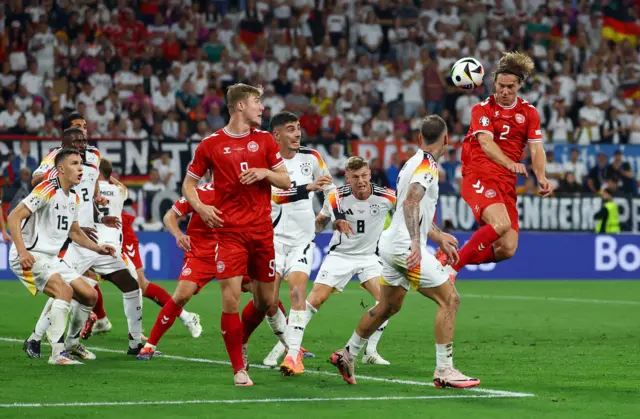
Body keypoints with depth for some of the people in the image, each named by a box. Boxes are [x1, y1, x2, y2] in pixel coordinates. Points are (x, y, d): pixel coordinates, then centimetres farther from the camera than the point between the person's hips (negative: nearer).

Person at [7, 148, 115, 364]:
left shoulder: (74, 198, 13)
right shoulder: (48, 190, -15)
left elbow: (74, 231, 30)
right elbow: (14, 217, -21)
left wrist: (96, 248, 16)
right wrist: (22, 251, -31)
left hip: (52, 259, 9)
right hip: (30, 257, -9)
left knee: (89, 295, 7)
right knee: (64, 290, -29)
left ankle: (70, 344, 23)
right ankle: (57, 353, -29)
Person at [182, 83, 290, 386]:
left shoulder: (265, 140, 9)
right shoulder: (211, 144, 1)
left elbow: (286, 182, 10)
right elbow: (189, 183, 9)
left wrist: (265, 172, -10)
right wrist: (200, 207, -10)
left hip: (262, 231, 3)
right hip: (229, 232, -3)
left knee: (266, 300, 8)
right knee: (231, 299, -12)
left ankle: (241, 342, 37)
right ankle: (239, 369, -2)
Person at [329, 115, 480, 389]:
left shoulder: (414, 162, 17)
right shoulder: (427, 165, -13)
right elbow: (411, 202, -29)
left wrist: (440, 237, 38)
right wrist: (416, 244, -38)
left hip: (393, 245, 10)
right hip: (406, 246, -10)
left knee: (388, 306, 23)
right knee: (449, 299, -8)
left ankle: (347, 355, 34)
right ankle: (444, 370, -11)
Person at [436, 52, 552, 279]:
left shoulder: (529, 113, 12)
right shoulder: (482, 109, 0)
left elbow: (536, 148, 4)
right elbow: (486, 142, -16)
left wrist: (541, 177, -17)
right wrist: (510, 164, -35)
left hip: (506, 183, 5)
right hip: (478, 177, -5)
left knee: (507, 249, -8)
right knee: (501, 224, -31)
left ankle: (450, 257, 11)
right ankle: (451, 264, -15)